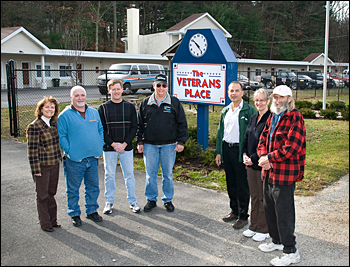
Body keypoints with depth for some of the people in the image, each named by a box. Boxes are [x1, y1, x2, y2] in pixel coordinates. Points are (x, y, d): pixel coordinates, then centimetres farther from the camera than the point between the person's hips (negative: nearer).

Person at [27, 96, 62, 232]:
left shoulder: (54, 123, 7)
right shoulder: (34, 127, -13)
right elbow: (32, 150, -14)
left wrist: (60, 157, 15)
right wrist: (36, 169, -15)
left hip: (55, 164, 6)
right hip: (42, 166, -6)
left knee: (51, 193, 16)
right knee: (42, 195, 7)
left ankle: (52, 219, 29)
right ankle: (44, 222, 20)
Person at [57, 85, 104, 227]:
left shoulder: (94, 112, 10)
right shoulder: (65, 115, -5)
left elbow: (100, 130, 18)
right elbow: (61, 136, -5)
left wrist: (100, 146, 8)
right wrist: (69, 151, -13)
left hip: (93, 158, 4)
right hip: (74, 160, -4)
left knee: (93, 186, 14)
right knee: (73, 189, 6)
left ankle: (92, 210, 30)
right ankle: (74, 214, 22)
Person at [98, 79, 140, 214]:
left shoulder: (130, 107, 4)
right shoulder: (103, 108, 1)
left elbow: (134, 127, 1)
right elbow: (101, 129, -2)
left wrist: (125, 143, -11)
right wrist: (113, 144, -12)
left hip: (126, 147, 1)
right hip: (109, 148, 0)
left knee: (129, 174, 7)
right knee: (109, 175, 8)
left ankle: (132, 201, 20)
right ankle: (109, 201, 22)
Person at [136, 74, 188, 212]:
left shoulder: (174, 102, 3)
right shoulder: (146, 103, 7)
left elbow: (182, 123, 3)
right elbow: (140, 124, 10)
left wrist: (181, 141, -4)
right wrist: (140, 141, 4)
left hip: (169, 145, -1)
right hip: (149, 145, 1)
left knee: (168, 174, 8)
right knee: (150, 174, 6)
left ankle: (168, 200, 23)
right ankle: (151, 199, 22)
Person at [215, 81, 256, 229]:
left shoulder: (249, 110, -7)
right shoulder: (225, 111, 13)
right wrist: (218, 152, 12)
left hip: (240, 151, -6)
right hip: (226, 149, 6)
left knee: (242, 185, 2)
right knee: (231, 183, 15)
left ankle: (243, 216, 14)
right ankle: (234, 210, 30)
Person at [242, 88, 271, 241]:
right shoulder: (253, 117, 11)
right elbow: (246, 137, 15)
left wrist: (253, 158, -16)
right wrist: (244, 154, 2)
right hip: (251, 164, 7)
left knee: (263, 198, 5)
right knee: (254, 196, 16)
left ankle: (263, 230, 19)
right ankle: (254, 227, 29)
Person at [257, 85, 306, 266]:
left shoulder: (295, 118, -13)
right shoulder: (272, 117, 13)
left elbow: (291, 148, -21)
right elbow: (263, 140, 14)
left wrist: (269, 158, -15)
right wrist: (263, 156, -6)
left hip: (285, 174, -8)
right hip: (269, 172, 9)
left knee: (284, 213, -1)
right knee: (269, 209, 19)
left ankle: (290, 252, 13)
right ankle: (277, 241, 37)